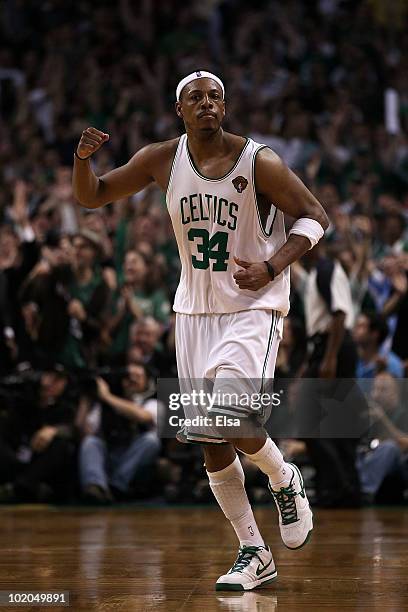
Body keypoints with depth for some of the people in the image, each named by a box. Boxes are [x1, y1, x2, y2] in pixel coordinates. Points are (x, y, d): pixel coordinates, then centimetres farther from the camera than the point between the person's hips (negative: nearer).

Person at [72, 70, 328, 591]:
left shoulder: (258, 162, -13)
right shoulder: (161, 160, -2)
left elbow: (314, 216, -7)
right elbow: (91, 197, 6)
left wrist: (271, 268, -21)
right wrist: (83, 158, -16)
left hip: (254, 308, -5)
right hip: (195, 310, 5)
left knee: (232, 422, -24)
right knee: (212, 446, 5)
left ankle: (285, 481, 9)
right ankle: (254, 555, 18)